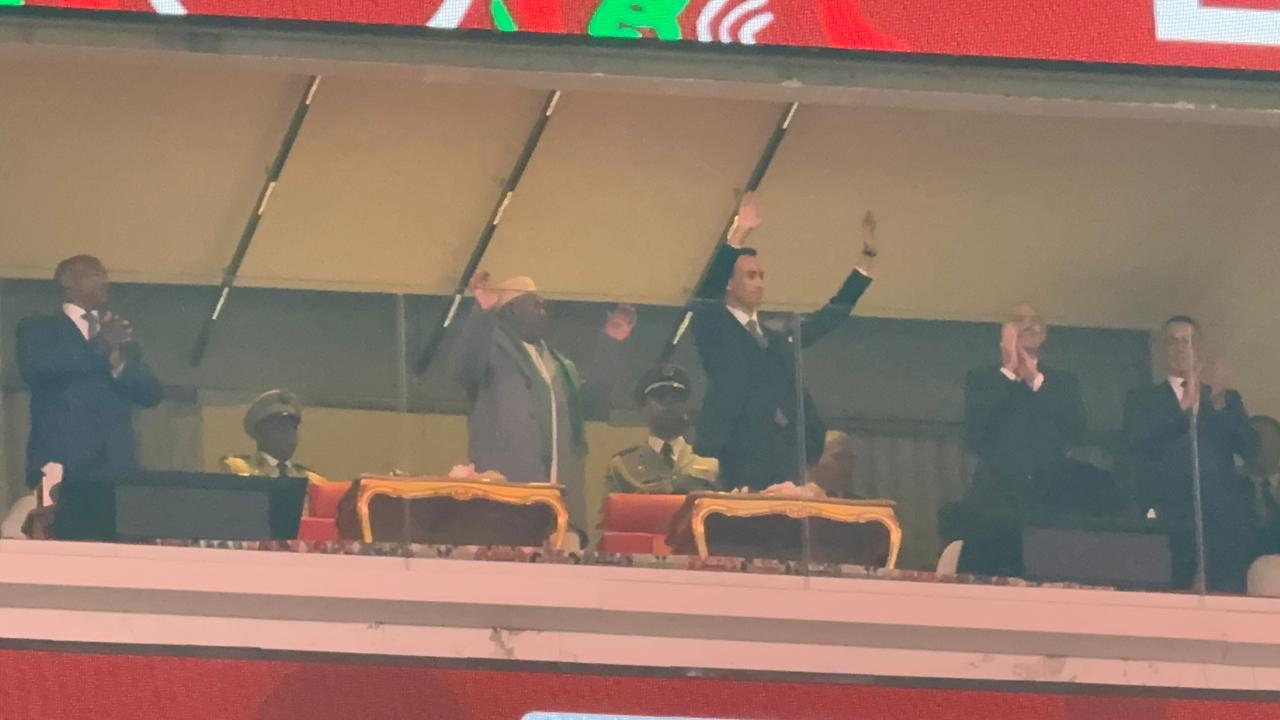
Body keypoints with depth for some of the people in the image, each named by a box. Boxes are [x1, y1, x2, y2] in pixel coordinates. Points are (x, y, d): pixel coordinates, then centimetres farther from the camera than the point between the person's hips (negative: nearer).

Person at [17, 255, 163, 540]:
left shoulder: (120, 335, 24)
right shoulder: (37, 329, 12)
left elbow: (152, 394, 13)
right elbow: (34, 368, -10)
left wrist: (119, 363, -7)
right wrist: (98, 347, -11)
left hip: (118, 470, 3)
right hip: (60, 470, -3)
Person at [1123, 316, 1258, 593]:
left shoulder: (1228, 399, 19)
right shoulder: (1143, 401, 14)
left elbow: (1249, 448, 5)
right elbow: (1139, 446, -4)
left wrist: (1220, 404, -10)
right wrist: (1182, 407, -16)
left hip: (1223, 519, 2)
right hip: (1169, 520, -2)